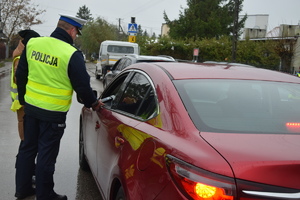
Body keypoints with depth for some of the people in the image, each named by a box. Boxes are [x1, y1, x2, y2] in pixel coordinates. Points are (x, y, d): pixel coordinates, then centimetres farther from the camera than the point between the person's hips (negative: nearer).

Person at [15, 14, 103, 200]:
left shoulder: (32, 44, 0)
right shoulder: (72, 55, -18)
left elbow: (21, 74, 9)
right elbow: (82, 85, -12)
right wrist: (93, 103, 7)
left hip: (30, 106, 6)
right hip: (53, 113, -6)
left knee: (27, 147, 19)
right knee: (47, 154, 6)